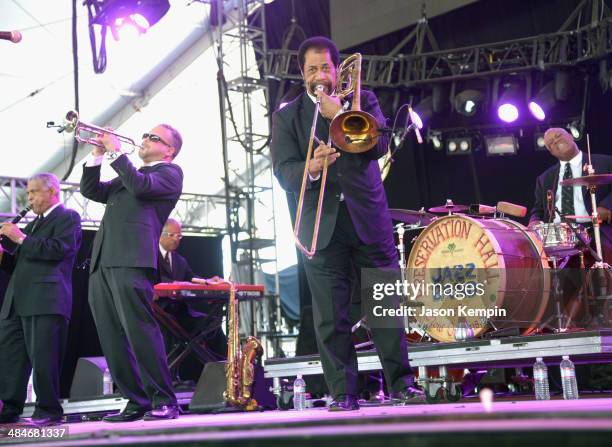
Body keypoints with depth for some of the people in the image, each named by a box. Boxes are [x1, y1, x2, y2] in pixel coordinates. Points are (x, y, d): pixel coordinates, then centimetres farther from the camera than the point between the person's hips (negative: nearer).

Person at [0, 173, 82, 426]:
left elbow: (58, 249, -16)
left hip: (46, 301, -9)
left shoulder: (68, 217, 2)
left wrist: (21, 239, -12)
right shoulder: (33, 224, 28)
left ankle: (48, 412, -2)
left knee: (43, 358, -9)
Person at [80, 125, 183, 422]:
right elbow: (90, 190, 26)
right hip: (102, 262, 8)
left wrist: (116, 152, -2)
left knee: (140, 330, -15)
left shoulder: (170, 172, 8)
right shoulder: (128, 175, 31)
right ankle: (136, 401, 6)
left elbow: (141, 186, -11)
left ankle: (164, 401, -11)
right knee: (112, 338, 3)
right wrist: (98, 154, 16)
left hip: (131, 260, -8)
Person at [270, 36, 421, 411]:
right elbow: (284, 172, -3)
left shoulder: (362, 100, 11)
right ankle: (343, 393, 6)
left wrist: (338, 114, -11)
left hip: (369, 218, 0)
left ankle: (401, 383, 10)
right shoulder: (287, 116, 9)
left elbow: (380, 145, -5)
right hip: (322, 226, 0)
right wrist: (311, 168, -24)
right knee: (331, 317, -1)